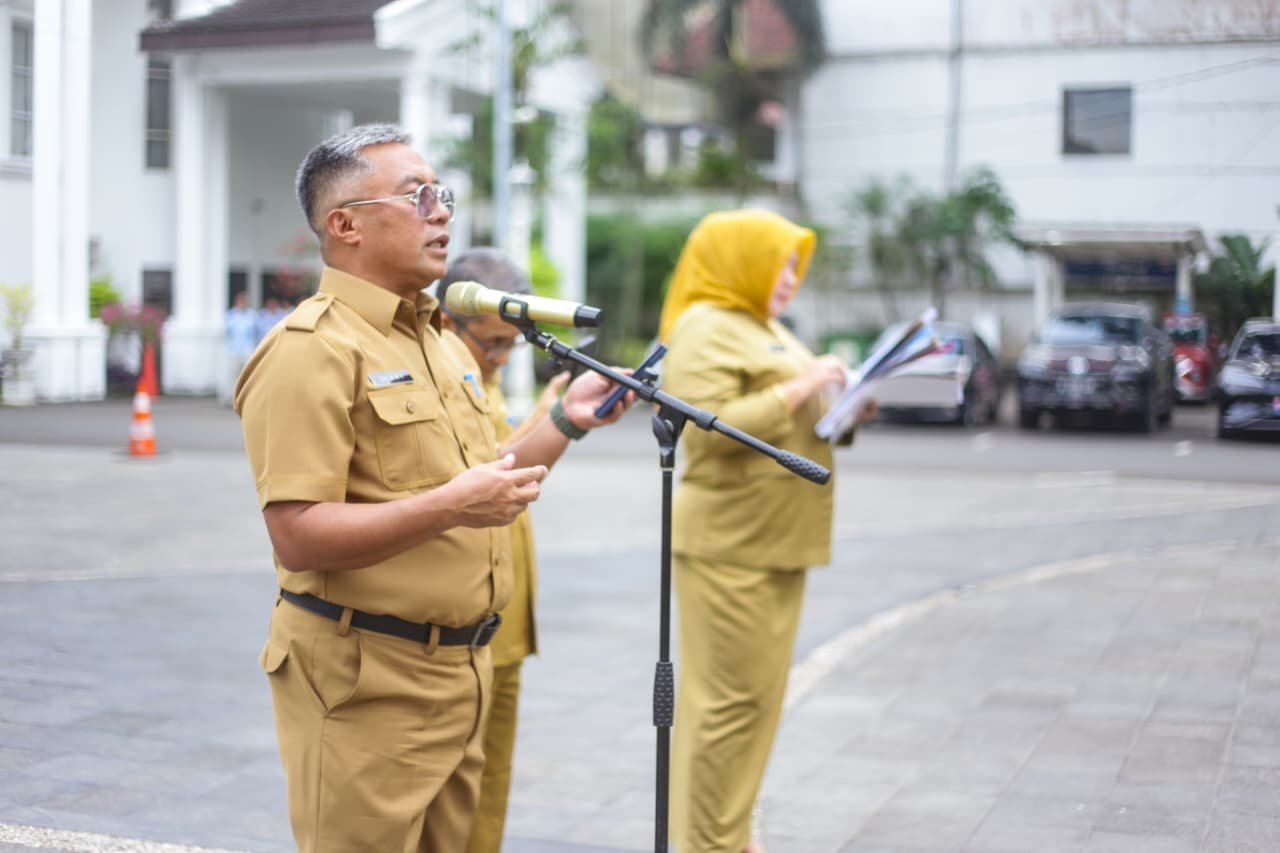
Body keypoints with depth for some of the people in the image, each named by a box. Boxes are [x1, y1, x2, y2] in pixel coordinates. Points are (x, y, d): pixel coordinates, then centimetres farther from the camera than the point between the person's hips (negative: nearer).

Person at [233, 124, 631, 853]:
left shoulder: (443, 341, 15)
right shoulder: (312, 351, -15)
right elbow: (299, 537, -22)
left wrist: (565, 421, 7)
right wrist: (447, 507, -29)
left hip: (459, 673, 9)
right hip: (366, 682, -9)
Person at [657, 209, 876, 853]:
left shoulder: (768, 330, 21)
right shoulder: (706, 330, -10)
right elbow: (711, 428, -21)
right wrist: (799, 388, -19)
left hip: (775, 542, 10)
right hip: (729, 545, -10)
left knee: (757, 696, 13)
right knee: (733, 697, -7)